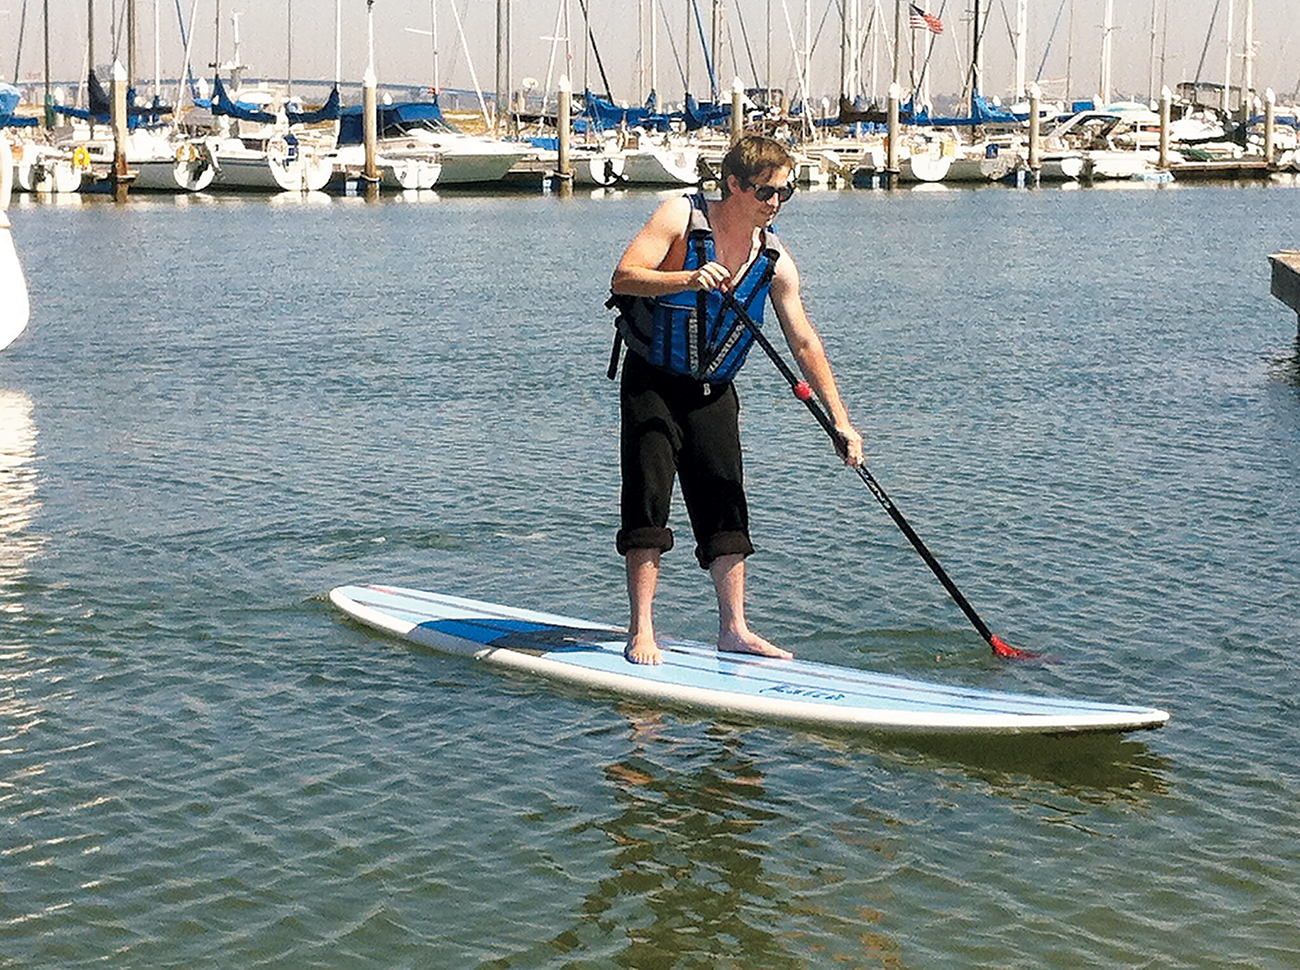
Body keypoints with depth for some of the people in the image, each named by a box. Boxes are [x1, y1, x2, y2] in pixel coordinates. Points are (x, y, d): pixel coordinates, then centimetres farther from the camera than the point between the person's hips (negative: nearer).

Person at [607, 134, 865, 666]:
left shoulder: (775, 260, -3)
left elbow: (804, 343, -1)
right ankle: (641, 631, -7)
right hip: (652, 380, -4)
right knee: (649, 494, -11)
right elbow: (623, 278, -26)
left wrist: (840, 420, -7)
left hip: (713, 390, 5)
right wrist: (688, 279, -42)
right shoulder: (680, 218, -15)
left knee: (726, 500, 2)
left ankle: (733, 628, 10)